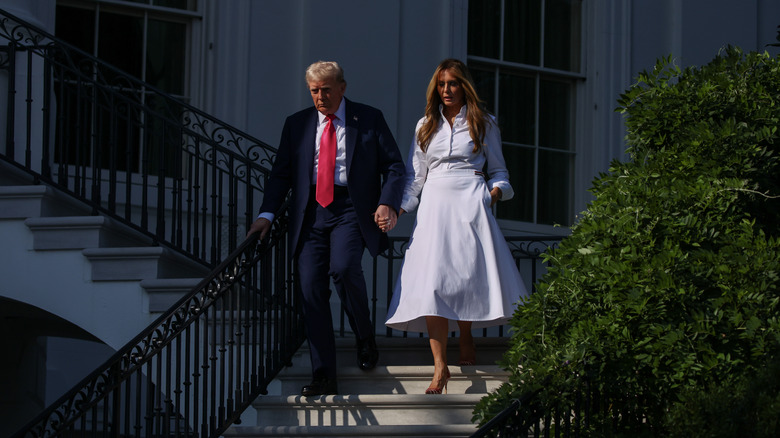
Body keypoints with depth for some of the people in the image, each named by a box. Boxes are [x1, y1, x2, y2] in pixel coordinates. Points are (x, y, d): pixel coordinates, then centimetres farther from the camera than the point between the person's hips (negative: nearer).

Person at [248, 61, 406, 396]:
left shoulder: (369, 119, 7)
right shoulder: (297, 124, 15)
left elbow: (394, 166, 6)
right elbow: (281, 172, 15)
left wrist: (388, 204, -11)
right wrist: (267, 214, 2)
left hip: (350, 209, -3)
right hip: (310, 213, 4)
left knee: (343, 268, -28)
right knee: (311, 290, -4)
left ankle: (365, 338, -2)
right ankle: (323, 377, 1)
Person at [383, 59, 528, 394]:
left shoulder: (482, 124, 11)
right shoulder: (426, 126, 16)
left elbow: (498, 169, 15)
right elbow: (415, 175, 17)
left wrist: (497, 190, -5)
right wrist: (396, 208, 4)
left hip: (470, 206, -1)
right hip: (434, 206, 1)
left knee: (467, 276, -5)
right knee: (431, 282, -13)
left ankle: (466, 341, 25)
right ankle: (440, 366, -19)